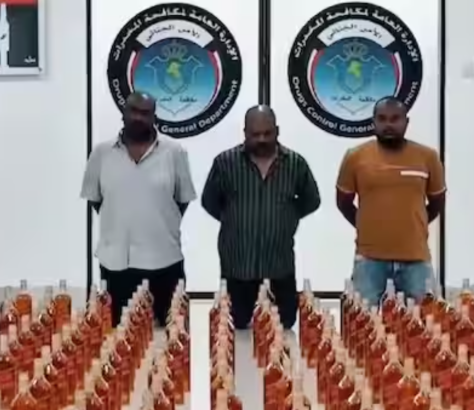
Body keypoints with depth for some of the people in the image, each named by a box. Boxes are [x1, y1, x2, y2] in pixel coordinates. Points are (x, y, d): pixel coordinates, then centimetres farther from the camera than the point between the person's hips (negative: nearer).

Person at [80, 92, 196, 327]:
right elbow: (94, 197, 11)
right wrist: (118, 223, 7)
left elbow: (183, 198, 6)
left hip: (164, 259, -1)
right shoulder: (102, 153, 2)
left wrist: (163, 225, 3)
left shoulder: (174, 152, -2)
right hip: (115, 260, 1)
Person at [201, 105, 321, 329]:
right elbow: (210, 201, 8)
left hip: (280, 266, 1)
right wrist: (234, 221, 6)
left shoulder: (295, 163, -2)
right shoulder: (225, 161, -6)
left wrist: (285, 218, 6)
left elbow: (311, 201, 12)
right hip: (237, 265, -1)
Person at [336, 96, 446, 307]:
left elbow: (437, 203, 13)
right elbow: (344, 202, 10)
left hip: (415, 257, 1)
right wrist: (368, 228, 9)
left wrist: (412, 228, 12)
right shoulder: (355, 157, -1)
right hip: (369, 257, -1)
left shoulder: (427, 156, 1)